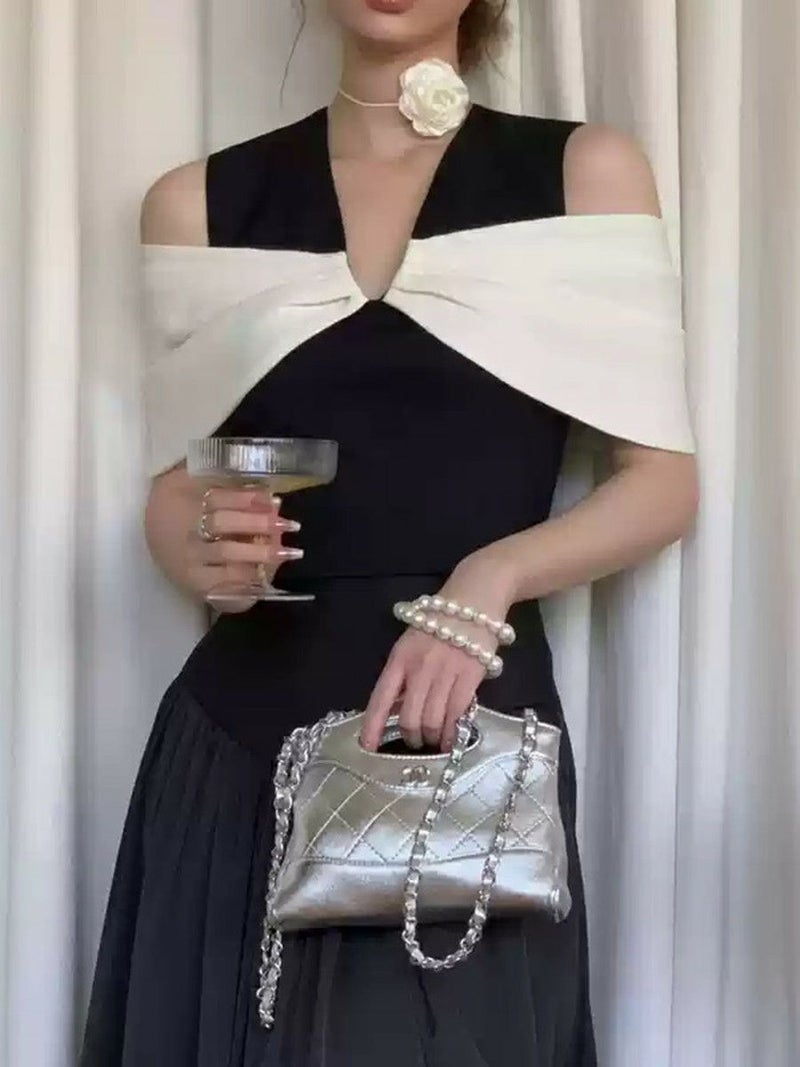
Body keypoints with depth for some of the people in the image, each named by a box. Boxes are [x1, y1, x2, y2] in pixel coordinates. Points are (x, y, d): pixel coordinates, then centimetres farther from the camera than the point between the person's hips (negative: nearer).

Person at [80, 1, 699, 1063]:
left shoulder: (586, 171, 4)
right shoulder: (201, 200, 9)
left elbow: (665, 482, 1)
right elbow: (174, 488, 14)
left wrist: (490, 578, -15)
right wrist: (200, 549, -8)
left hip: (478, 720, -1)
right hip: (247, 728, 2)